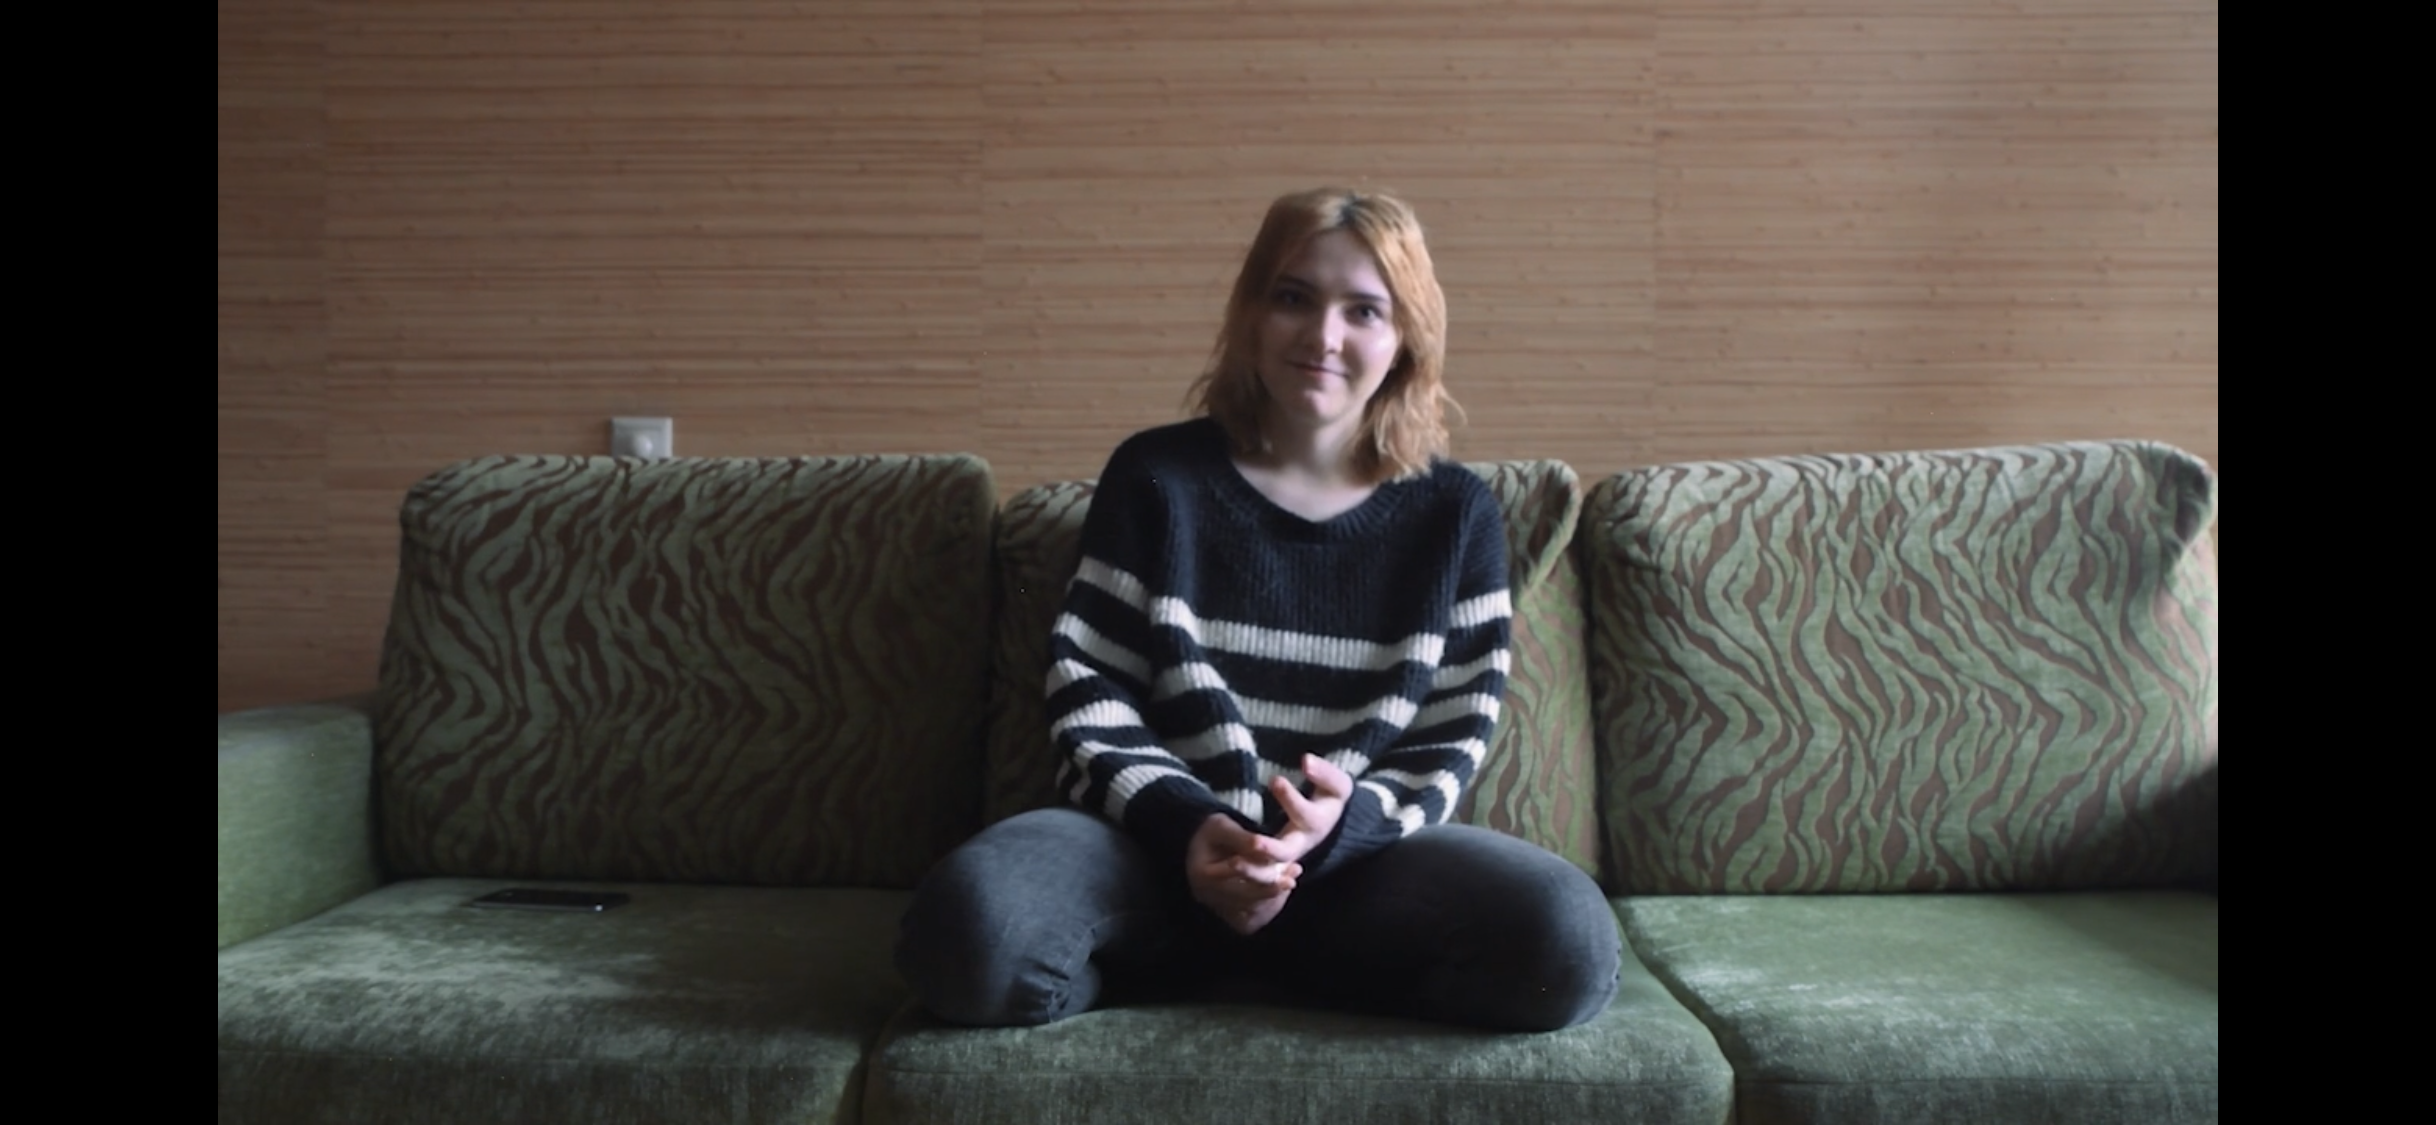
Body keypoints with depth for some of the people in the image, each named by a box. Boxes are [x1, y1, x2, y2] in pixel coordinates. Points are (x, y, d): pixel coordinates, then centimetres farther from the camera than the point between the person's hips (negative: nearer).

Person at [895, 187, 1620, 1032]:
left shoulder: (1455, 515, 6)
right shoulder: (1156, 475, 4)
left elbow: (1453, 744, 4)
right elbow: (1085, 684, 1)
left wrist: (1345, 822, -18)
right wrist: (1185, 825, -17)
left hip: (1361, 856, 2)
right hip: (1160, 843, -1)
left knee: (1567, 943, -28)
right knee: (967, 932, -33)